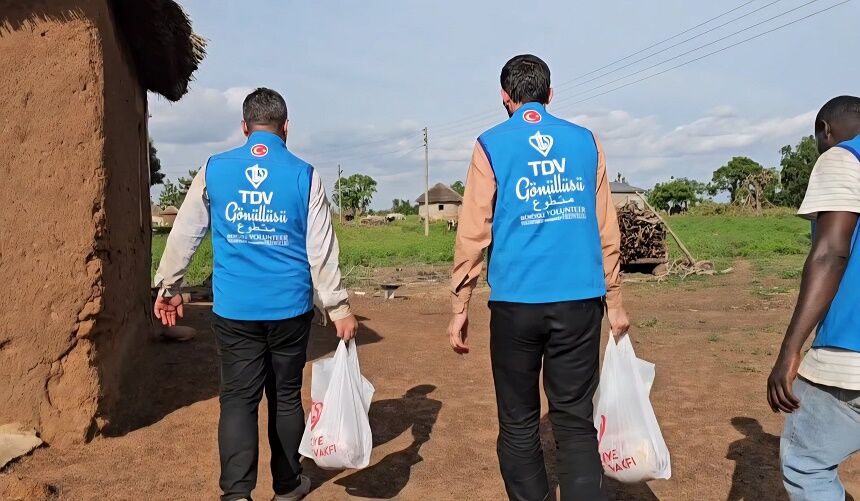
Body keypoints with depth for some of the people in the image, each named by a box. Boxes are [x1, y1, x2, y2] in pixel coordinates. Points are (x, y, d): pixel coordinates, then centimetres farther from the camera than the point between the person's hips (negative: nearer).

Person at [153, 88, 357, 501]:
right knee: (286, 397, 13)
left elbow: (184, 233, 7)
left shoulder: (214, 170, 1)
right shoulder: (304, 175, -2)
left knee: (238, 399, 7)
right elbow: (322, 251, -3)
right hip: (289, 309, 0)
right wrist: (339, 309, 2)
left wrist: (168, 286, 20)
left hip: (234, 310, 0)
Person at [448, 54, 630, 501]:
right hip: (580, 301, 2)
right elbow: (606, 229, 9)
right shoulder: (585, 141, 8)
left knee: (519, 424, 11)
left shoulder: (491, 145, 1)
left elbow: (473, 233, -2)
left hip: (516, 302, -2)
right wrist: (614, 300, 16)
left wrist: (460, 308, 4)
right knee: (575, 421, 7)